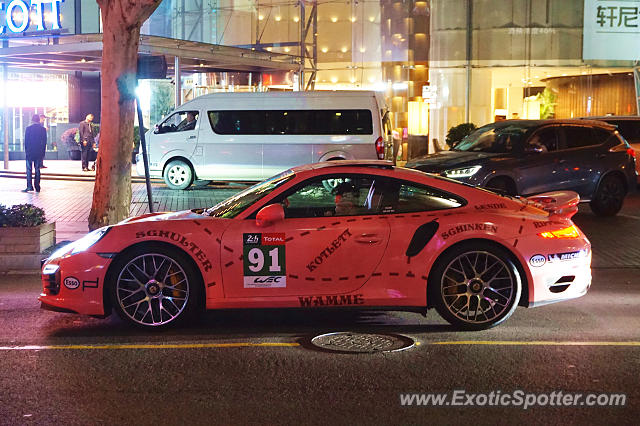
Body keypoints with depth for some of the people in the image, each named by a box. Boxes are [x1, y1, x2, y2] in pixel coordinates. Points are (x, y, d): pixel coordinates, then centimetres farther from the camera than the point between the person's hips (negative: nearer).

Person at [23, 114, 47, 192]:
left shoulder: (28, 129, -5)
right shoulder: (43, 129, 1)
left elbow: (26, 141, -3)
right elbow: (44, 142, 3)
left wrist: (26, 151, 5)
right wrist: (43, 152, 9)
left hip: (30, 152, -2)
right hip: (39, 153, 2)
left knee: (29, 170, 2)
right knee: (37, 170, 7)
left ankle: (29, 186, -7)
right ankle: (37, 187, 5)